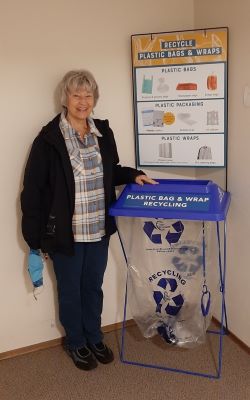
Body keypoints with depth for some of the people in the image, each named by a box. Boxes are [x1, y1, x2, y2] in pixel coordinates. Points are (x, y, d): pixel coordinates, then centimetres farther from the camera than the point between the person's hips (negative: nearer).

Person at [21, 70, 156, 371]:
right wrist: (34, 238, -12)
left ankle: (94, 337, 43)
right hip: (65, 232, -4)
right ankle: (76, 343, 39)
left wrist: (133, 175, -2)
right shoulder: (49, 139, -14)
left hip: (99, 230, 5)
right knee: (70, 290, 15)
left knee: (93, 286, 21)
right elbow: (32, 191, -12)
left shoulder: (102, 132, 2)